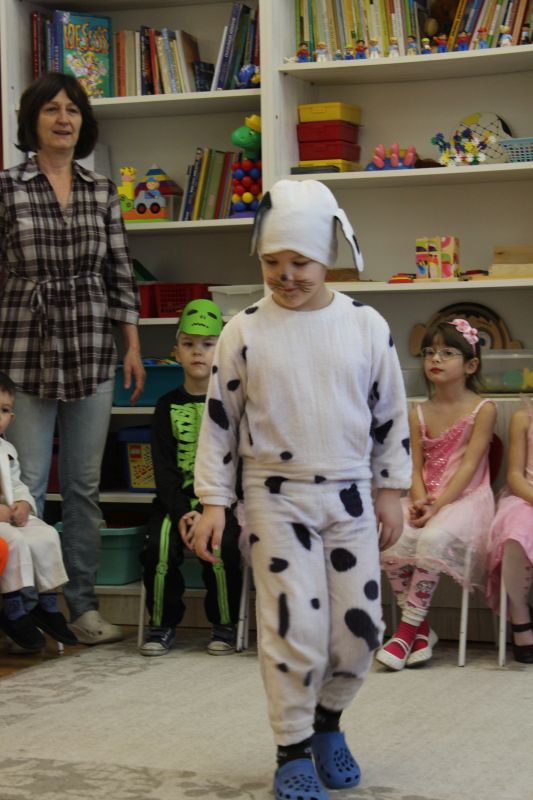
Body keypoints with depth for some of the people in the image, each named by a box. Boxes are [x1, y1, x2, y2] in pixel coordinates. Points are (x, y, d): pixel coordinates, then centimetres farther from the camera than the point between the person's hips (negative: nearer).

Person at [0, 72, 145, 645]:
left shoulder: (102, 192, 8)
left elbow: (121, 275, 10)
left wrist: (133, 347, 6)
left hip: (92, 356, 3)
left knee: (85, 485, 9)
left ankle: (82, 604, 17)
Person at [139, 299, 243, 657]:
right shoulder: (168, 406, 11)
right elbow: (164, 470, 4)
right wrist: (182, 513, -13)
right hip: (176, 501, 2)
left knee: (220, 547, -29)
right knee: (159, 547, -25)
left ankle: (225, 626, -6)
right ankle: (163, 624, -3)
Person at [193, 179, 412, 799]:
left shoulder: (366, 326, 0)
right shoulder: (244, 333, -4)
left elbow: (391, 415, 8)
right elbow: (219, 421, 1)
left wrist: (391, 490, 7)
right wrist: (213, 503, -2)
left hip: (349, 495, 2)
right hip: (276, 496, -2)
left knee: (359, 627, 3)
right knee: (293, 628, -7)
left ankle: (327, 720, 30)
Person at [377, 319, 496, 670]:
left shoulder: (483, 409, 0)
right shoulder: (419, 414, 14)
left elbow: (469, 464, -9)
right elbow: (415, 467, 8)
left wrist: (438, 504, -20)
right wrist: (420, 500, -14)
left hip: (465, 498, -4)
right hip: (427, 500, 4)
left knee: (435, 537, -35)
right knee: (392, 538, -26)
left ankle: (409, 627, -25)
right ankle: (421, 629, -14)